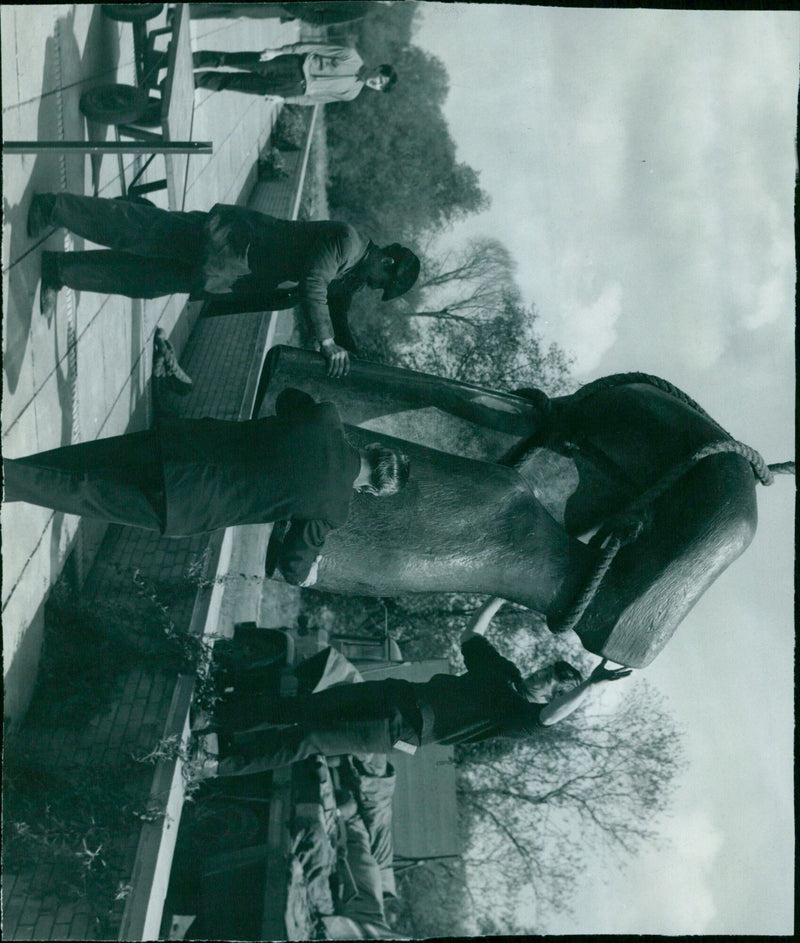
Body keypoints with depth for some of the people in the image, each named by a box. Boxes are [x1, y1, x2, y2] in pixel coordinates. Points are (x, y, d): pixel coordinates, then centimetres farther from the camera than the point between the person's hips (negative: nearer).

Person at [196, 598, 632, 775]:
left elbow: (552, 717, -26)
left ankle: (219, 761, -11)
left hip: (405, 731, -5)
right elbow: (470, 635, 23)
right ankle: (222, 717, 1)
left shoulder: (521, 717, -5)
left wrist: (591, 684, -34)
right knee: (310, 706, -5)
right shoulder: (502, 671, 15)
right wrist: (501, 595, 18)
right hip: (401, 695, 5)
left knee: (308, 739, -13)